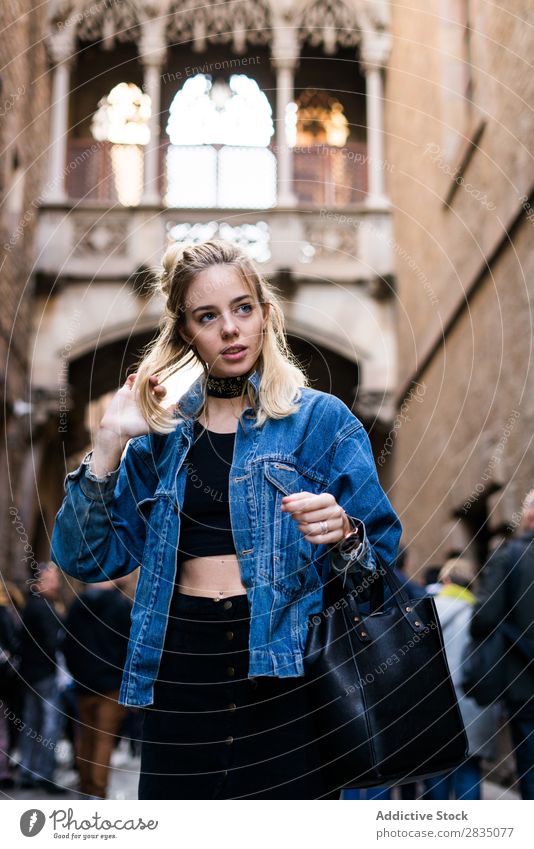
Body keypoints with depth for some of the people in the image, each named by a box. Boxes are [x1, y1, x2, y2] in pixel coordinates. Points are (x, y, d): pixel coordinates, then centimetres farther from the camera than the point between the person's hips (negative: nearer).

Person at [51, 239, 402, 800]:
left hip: (283, 662, -2)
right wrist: (109, 443, -4)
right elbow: (92, 559, 5)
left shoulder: (319, 418, 1)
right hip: (181, 665, 3)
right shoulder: (161, 433, 9)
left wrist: (343, 532, -23)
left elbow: (383, 551, -1)